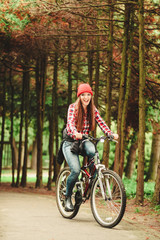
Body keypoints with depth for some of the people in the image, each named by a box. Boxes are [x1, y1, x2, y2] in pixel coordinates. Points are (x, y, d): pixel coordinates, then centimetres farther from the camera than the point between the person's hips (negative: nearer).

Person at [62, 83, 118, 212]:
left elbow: (101, 123, -10)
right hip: (70, 142, -3)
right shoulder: (73, 107, -10)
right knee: (76, 170, -22)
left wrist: (111, 134, -30)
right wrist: (75, 133, -49)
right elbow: (70, 122, -26)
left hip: (84, 141, 3)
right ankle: (68, 197, 1)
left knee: (92, 151, -35)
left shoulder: (93, 110, 3)